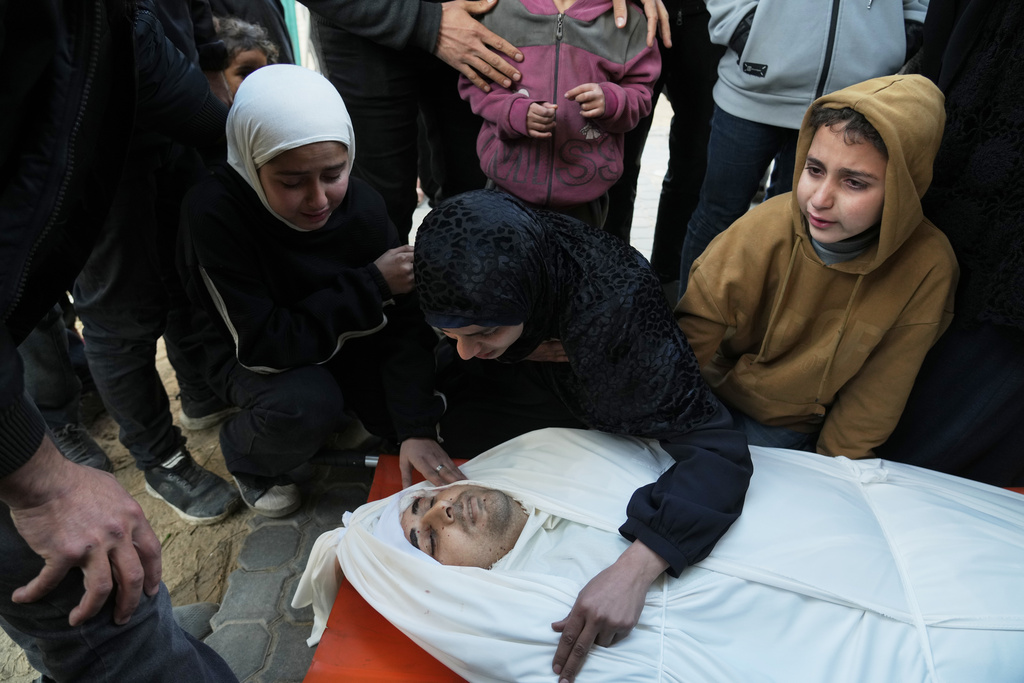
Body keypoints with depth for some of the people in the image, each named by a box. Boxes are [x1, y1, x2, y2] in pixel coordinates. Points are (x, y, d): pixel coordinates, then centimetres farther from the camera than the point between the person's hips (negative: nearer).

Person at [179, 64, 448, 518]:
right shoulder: (214, 212, -31)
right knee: (305, 403, -34)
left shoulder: (362, 206, -20)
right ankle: (244, 458, 2)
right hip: (249, 357, -4)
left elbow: (402, 323, -19)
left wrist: (416, 431, -29)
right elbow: (262, 346, -31)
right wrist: (370, 286, -31)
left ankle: (344, 404, 19)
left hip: (341, 341, 4)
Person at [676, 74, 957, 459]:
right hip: (716, 397, 0)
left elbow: (878, 391, -8)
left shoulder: (927, 267, -19)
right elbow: (695, 329, -15)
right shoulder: (767, 228, -22)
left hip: (793, 431, 0)